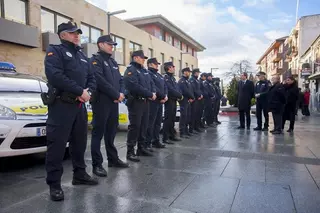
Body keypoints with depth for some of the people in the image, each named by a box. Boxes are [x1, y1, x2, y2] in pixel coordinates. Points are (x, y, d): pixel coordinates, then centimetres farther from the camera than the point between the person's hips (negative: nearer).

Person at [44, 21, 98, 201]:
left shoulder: (82, 56, 21)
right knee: (57, 144, -4)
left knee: (80, 142, 14)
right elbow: (55, 76, -19)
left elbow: (92, 78, 15)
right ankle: (54, 184, 6)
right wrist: (80, 91, -18)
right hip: (61, 104, -7)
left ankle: (80, 175, 28)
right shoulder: (55, 51, -2)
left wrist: (89, 92, -7)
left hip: (80, 105, 8)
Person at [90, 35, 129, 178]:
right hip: (101, 102, -8)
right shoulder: (95, 60, -5)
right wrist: (116, 94, -14)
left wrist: (122, 93, -4)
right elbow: (100, 80, -18)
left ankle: (113, 159, 26)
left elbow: (120, 80, 16)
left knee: (111, 132, 15)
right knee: (98, 133, -2)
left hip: (114, 102, 8)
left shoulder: (113, 62, 21)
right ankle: (97, 165, 5)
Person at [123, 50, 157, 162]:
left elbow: (146, 85, 19)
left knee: (143, 126, 12)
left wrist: (150, 94, -1)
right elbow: (135, 87, -22)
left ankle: (141, 148, 24)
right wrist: (150, 94, -17)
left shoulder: (141, 70, 21)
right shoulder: (131, 70, -9)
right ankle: (130, 152, 1)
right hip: (135, 101, -9)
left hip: (144, 101, 9)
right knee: (134, 126, -7)